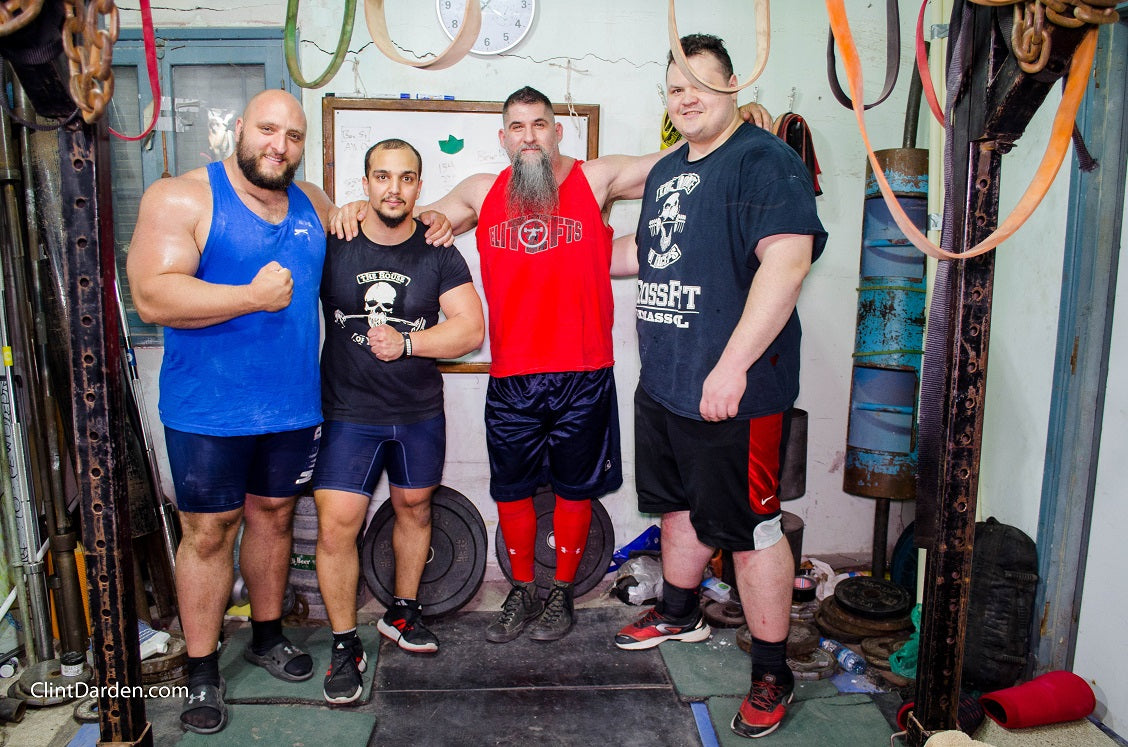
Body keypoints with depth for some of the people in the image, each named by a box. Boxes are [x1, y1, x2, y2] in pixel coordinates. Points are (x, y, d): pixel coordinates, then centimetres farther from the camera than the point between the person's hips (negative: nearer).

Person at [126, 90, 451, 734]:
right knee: (208, 533, 5)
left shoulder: (312, 203, 9)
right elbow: (151, 296, -19)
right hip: (209, 411, -5)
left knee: (274, 517, 17)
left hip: (293, 406, 5)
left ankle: (268, 636, 36)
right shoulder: (181, 198, -9)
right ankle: (202, 673, 21)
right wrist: (254, 297, -24)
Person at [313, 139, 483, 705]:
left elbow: (471, 330, -9)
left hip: (420, 413, 3)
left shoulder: (438, 254, -2)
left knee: (415, 509, 16)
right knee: (336, 528, -7)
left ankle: (402, 612, 38)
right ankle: (345, 646, 11)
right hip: (348, 412, -2)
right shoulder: (331, 245, -5)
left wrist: (406, 343, -19)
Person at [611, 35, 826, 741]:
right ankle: (680, 614, 45)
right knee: (679, 505, 22)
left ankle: (773, 674, 17)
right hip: (662, 383, 9)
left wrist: (733, 366, -29)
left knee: (750, 528, 0)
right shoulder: (667, 171, 16)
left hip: (733, 389, -8)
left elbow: (787, 260, -24)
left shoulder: (765, 161, -11)